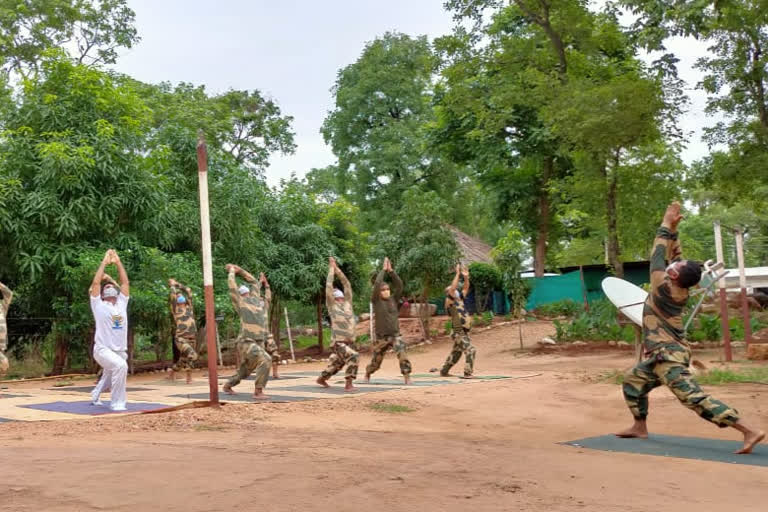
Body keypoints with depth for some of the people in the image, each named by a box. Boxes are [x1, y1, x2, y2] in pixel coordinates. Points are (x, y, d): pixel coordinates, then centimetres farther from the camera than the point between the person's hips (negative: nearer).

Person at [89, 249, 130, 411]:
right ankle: (117, 403, -24)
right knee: (120, 366, -33)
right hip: (103, 349, -6)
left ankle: (95, 396, 55)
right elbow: (95, 283, -10)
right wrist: (104, 262, -7)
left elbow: (125, 282, 5)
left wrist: (118, 262, 3)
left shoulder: (122, 304, 9)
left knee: (109, 376, 26)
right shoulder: (99, 305, -2)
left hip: (120, 351, 6)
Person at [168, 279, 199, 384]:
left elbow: (189, 291, 19)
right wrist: (172, 285, 10)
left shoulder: (189, 307, 14)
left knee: (183, 360, 16)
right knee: (192, 355, -26)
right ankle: (189, 377, -10)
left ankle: (171, 374, 36)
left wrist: (178, 284, 26)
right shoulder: (176, 309, 1)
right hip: (180, 339, -6)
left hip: (191, 339, 6)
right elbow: (173, 294, -7)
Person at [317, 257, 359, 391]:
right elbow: (328, 286, -5)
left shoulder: (347, 303, 10)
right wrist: (331, 268, 1)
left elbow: (347, 284, 11)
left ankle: (321, 379, 42)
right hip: (338, 342, -6)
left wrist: (337, 269, 10)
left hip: (348, 342, 6)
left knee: (336, 365, 20)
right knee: (353, 356, -27)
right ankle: (348, 384, -22)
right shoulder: (331, 305, -2)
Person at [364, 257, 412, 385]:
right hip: (381, 337, -1)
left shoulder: (394, 299, 4)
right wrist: (383, 270, -10)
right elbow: (376, 284, -17)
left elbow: (399, 285, -7)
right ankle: (367, 374, 41)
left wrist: (391, 271, -12)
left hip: (395, 335, 1)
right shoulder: (376, 301, -4)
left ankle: (407, 376, -14)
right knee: (376, 361, 12)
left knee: (402, 355, -21)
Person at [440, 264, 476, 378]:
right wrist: (457, 273, -18)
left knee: (455, 353, 17)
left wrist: (466, 276, 3)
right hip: (458, 333, -9)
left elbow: (466, 288, 18)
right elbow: (452, 288, -21)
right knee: (470, 350, -20)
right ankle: (467, 373, -20)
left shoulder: (459, 299, 15)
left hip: (464, 332, 9)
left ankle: (444, 371, 27)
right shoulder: (450, 301, -7)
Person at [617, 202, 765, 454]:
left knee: (696, 398, -16)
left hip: (669, 358, -10)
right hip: (667, 355, 10)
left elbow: (658, 253, -12)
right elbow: (674, 254, 11)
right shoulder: (681, 289, 1)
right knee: (632, 381, 23)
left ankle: (750, 431, -18)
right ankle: (640, 427, 30)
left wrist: (667, 223, -5)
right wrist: (673, 228, 7)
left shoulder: (663, 286, -20)